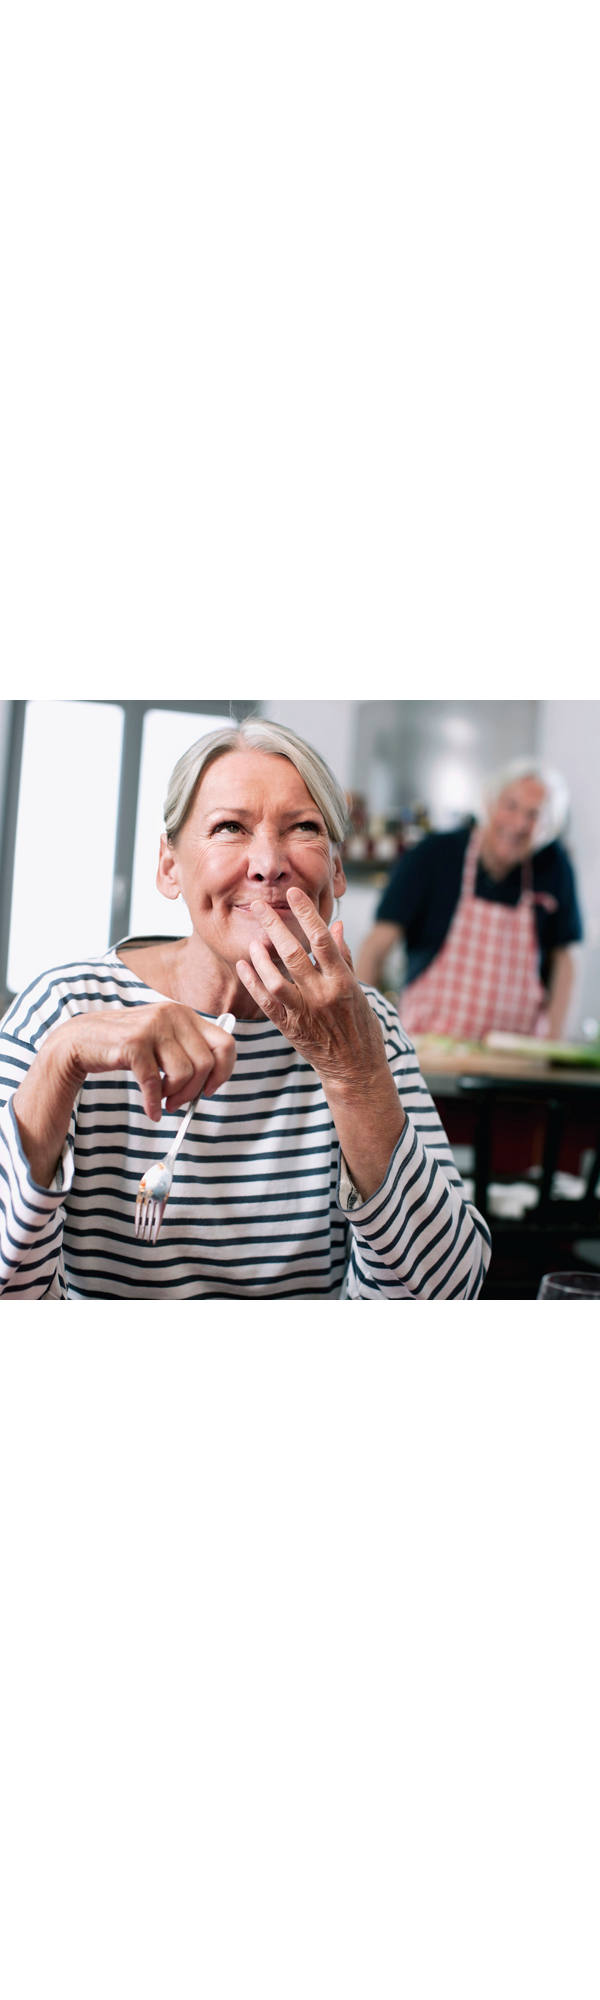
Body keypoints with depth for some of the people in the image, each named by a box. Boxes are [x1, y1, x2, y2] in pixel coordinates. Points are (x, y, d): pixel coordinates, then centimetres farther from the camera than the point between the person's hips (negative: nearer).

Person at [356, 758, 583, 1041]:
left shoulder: (553, 866, 4)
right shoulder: (434, 854, -2)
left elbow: (562, 958, 11)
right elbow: (377, 947, -5)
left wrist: (553, 1042, 2)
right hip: (428, 1046, -2)